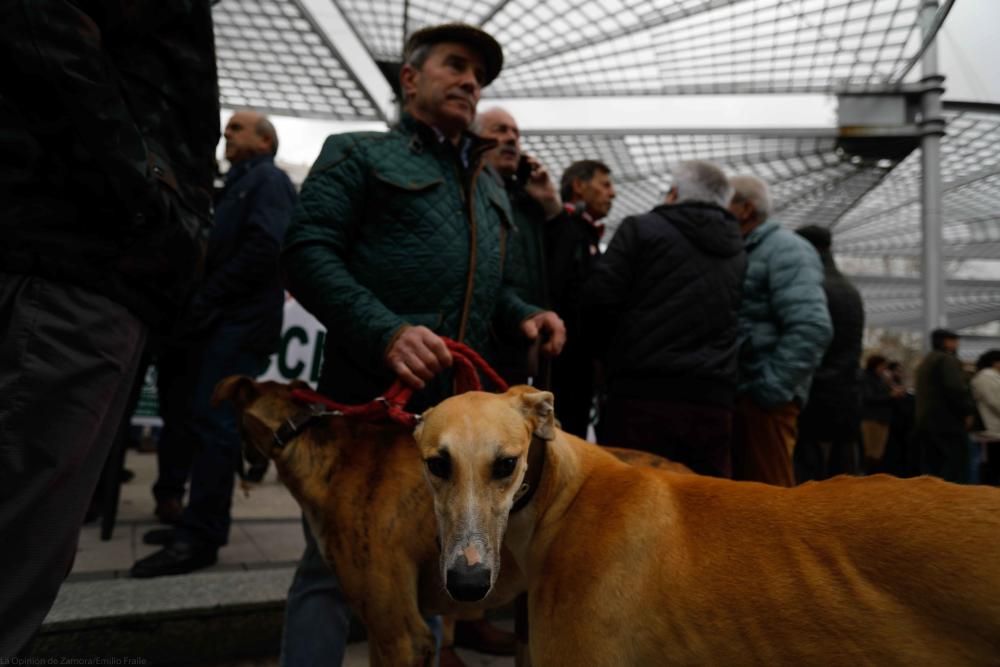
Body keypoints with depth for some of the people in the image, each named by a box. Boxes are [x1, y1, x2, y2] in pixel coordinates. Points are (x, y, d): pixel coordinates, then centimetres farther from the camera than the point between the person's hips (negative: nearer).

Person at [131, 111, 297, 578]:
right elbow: (216, 251, 21)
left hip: (241, 323, -9)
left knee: (213, 423, -11)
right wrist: (197, 306, 4)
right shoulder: (238, 184, 26)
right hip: (220, 321, 9)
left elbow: (264, 249, -17)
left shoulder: (269, 180, -1)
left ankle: (200, 537, -6)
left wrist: (204, 302, -15)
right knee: (196, 419, 10)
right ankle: (194, 522, 20)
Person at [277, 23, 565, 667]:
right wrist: (386, 332, -24)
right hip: (372, 391, -6)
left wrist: (524, 316, 4)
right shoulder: (360, 154, 2)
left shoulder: (490, 190, 22)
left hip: (461, 400, 7)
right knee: (336, 562, 1)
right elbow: (307, 253, -10)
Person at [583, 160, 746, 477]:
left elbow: (599, 300, -2)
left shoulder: (642, 228, 4)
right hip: (714, 400, 5)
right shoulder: (738, 252, 18)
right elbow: (741, 326, 13)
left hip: (644, 392, -4)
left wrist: (616, 357, 12)